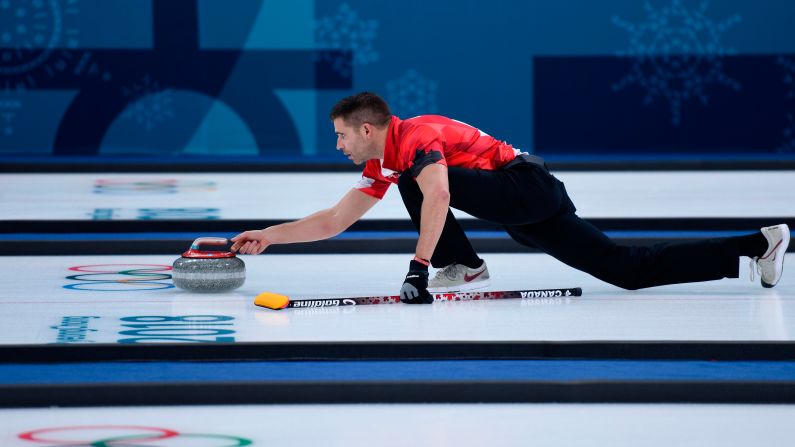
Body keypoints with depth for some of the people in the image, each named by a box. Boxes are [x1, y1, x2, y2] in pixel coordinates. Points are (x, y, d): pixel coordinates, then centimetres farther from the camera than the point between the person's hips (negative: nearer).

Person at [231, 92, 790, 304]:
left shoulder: (414, 136, -15)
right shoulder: (380, 167, 15)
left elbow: (438, 197, -32)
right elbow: (334, 221, 18)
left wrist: (419, 266, -36)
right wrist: (269, 235, 12)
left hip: (528, 185, -9)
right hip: (526, 214, 9)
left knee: (418, 180, -21)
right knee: (627, 269, 1)